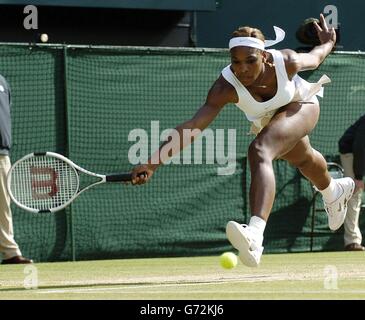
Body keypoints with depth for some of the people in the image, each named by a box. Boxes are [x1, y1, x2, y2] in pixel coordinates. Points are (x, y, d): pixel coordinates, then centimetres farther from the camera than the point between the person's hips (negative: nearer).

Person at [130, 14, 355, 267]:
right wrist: (155, 161, -61)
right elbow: (194, 126, -49)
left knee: (260, 151, -32)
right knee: (303, 159, 33)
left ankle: (255, 236, -49)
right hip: (267, 120, 4)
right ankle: (333, 191, 70)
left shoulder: (287, 63, -39)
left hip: (300, 105, -4)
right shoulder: (226, 87, -40)